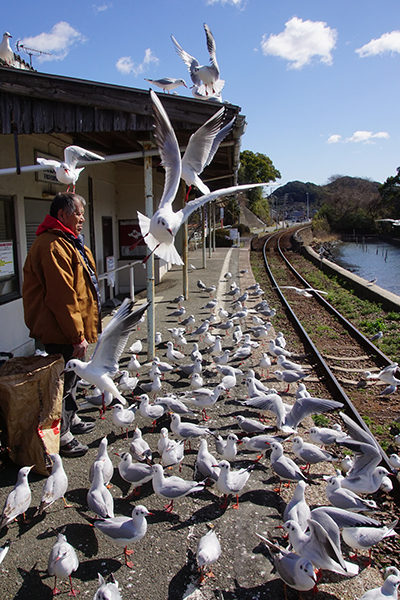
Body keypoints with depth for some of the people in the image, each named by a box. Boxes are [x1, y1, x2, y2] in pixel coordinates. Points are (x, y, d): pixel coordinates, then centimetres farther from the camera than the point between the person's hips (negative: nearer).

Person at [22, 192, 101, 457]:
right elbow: (62, 296, -26)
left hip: (70, 329, 11)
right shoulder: (53, 246, -22)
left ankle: (71, 419, 40)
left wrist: (82, 329, 23)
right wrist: (77, 335, -24)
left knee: (71, 375, 23)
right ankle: (62, 436, 15)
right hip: (61, 332, -11)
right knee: (65, 380, 1)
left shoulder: (68, 242, 14)